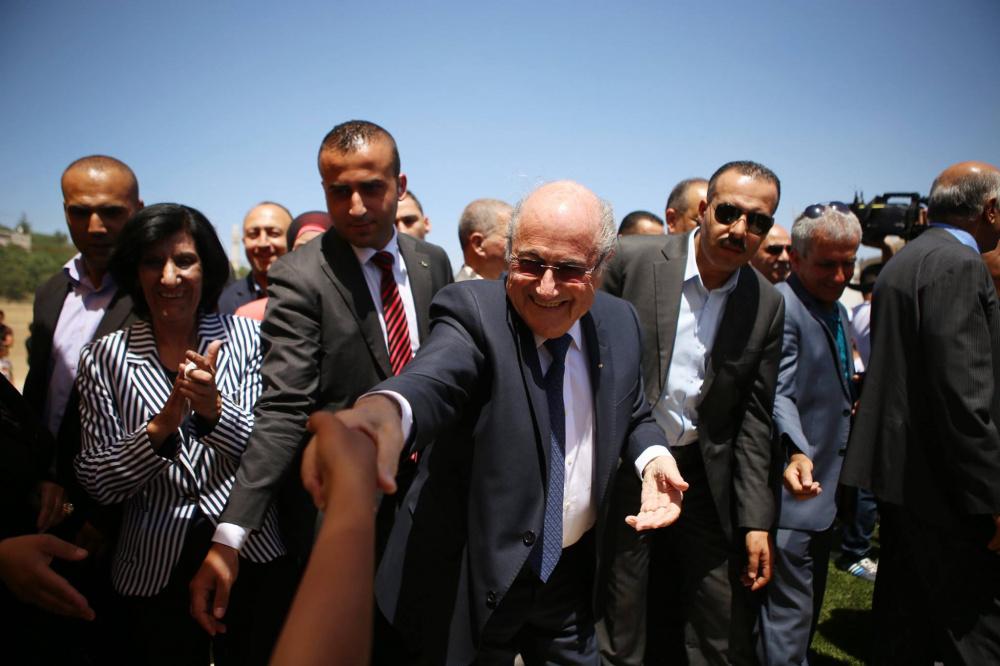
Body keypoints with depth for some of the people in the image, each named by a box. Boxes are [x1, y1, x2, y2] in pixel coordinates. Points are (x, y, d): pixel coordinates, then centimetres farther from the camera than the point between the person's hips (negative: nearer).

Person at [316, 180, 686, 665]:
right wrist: (385, 411, -63)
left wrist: (653, 457, -9)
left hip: (572, 573, 5)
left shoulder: (619, 321, -2)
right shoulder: (472, 311, -19)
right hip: (472, 577, -4)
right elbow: (434, 377, -40)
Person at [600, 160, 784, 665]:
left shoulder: (767, 305, -1)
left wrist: (757, 522, 0)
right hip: (622, 467, -2)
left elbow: (754, 418, 3)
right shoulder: (632, 259, -10)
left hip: (705, 476, 3)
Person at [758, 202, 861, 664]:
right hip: (795, 490, -10)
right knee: (789, 614, -3)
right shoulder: (781, 306, -18)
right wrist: (797, 453, -42)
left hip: (826, 488, 10)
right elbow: (778, 396, -28)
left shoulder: (837, 310, 12)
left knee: (807, 609, 21)